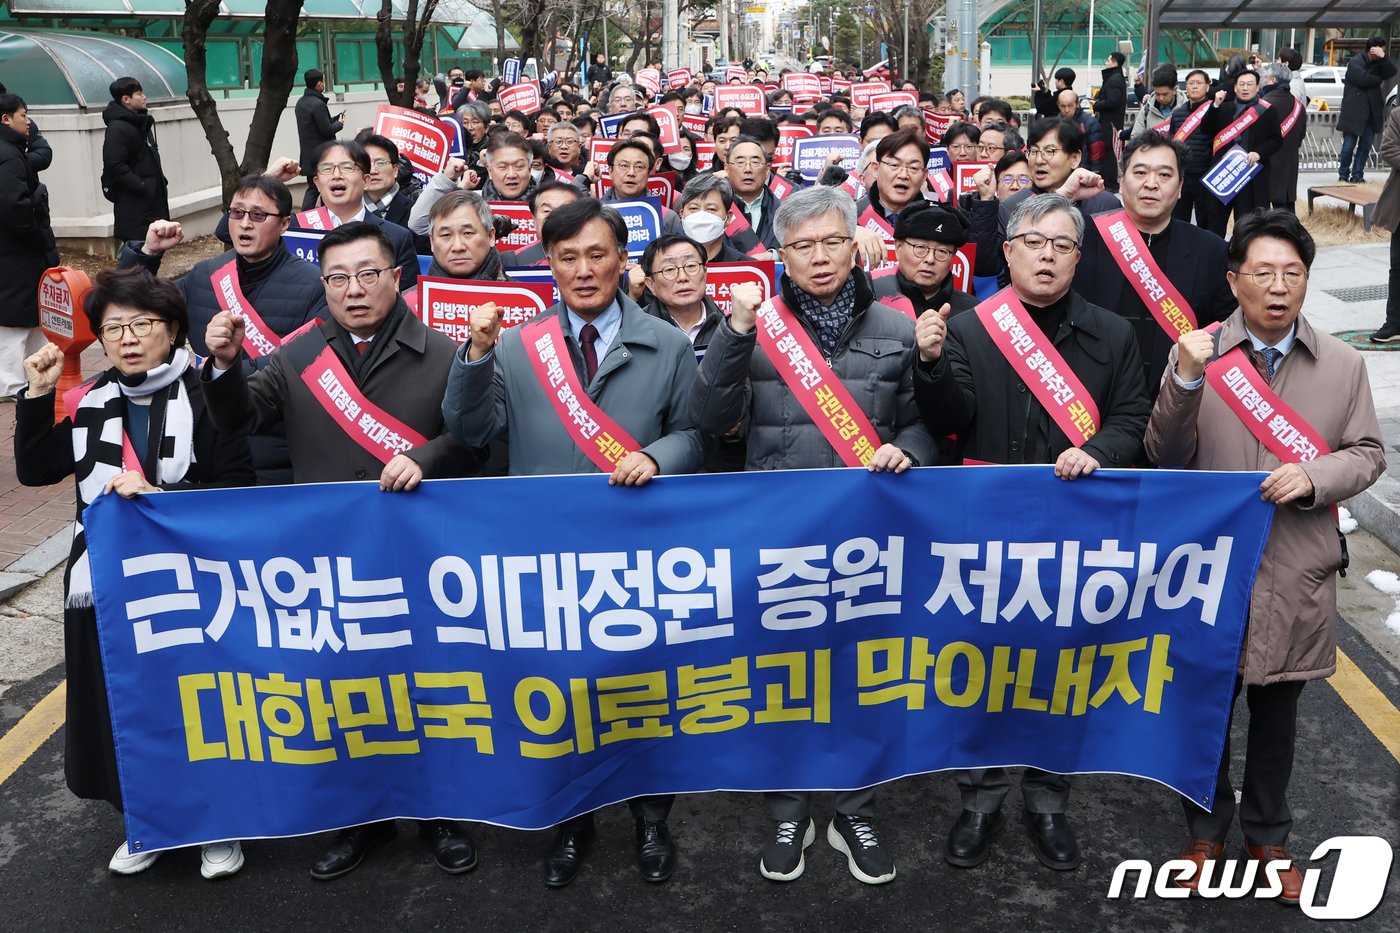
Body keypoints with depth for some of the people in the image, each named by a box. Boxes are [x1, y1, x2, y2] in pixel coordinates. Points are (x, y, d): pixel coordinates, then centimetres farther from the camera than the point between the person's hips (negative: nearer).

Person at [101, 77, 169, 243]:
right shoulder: (117, 128, -14)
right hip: (134, 204, -9)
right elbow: (115, 165, -21)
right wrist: (141, 187, -21)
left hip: (152, 199, 9)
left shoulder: (140, 122, 15)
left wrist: (161, 183, 13)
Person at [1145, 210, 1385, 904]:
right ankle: (1206, 832, 34)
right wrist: (1185, 380, -25)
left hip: (1296, 573, 2)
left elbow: (1367, 453, 6)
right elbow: (1165, 456, -10)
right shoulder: (1198, 354, -6)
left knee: (1277, 712, 17)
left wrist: (1314, 475, -15)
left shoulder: (1343, 364, 1)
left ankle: (1267, 837, 37)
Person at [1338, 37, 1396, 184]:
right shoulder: (1355, 62, -6)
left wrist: (1383, 57, -14)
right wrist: (1379, 80, -5)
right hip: (1354, 111, -7)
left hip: (1372, 111, 7)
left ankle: (1357, 176, 10)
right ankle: (1343, 175, 7)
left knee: (1366, 145, 5)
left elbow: (1391, 72, 0)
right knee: (1349, 145, -4)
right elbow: (1362, 78, -21)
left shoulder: (1378, 63, 15)